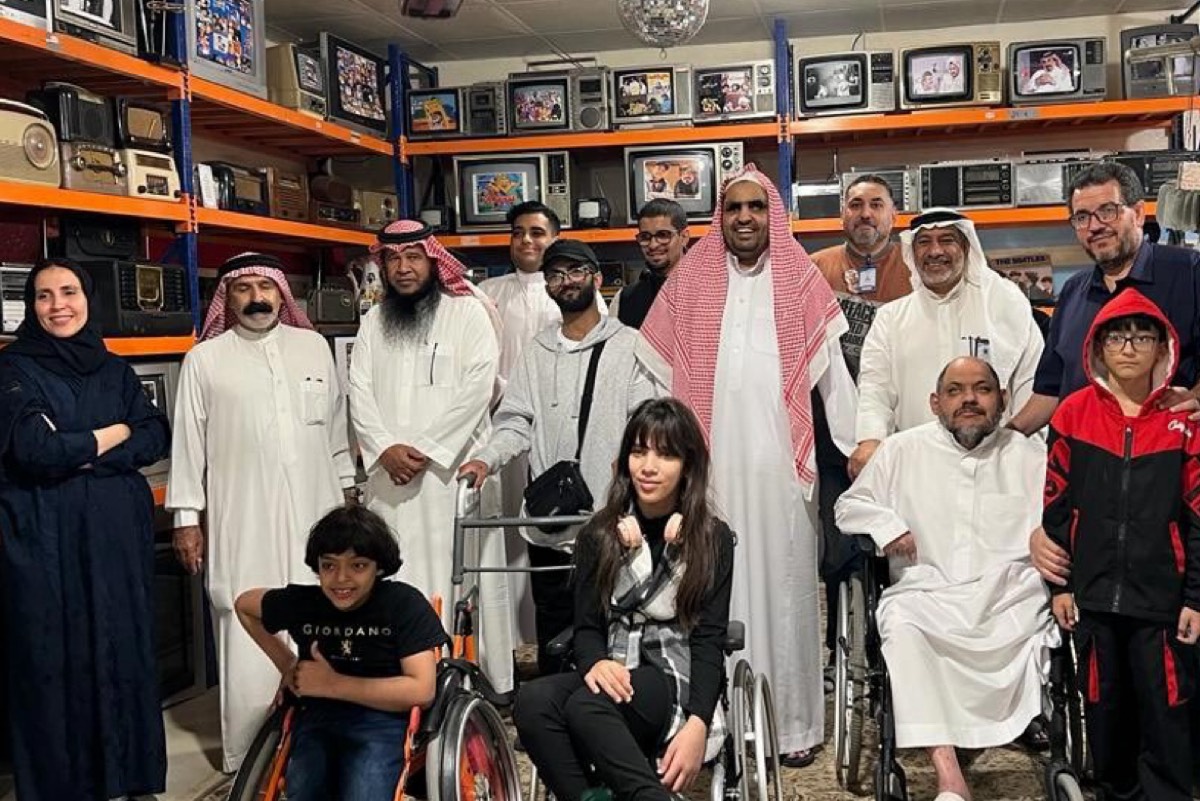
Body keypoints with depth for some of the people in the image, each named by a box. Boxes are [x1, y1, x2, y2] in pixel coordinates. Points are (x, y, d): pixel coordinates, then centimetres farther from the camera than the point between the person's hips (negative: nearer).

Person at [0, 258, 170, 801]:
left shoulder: (114, 369, 12)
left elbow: (157, 438, 2)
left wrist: (78, 453, -11)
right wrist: (111, 435, -5)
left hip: (118, 531, 4)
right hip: (46, 536, -4)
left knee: (124, 649, 6)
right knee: (56, 660, 1)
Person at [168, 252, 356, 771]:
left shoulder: (314, 346, 11)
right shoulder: (205, 359, 3)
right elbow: (188, 443, 2)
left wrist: (347, 489, 16)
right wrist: (186, 517, -2)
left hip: (313, 513, 3)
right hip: (242, 522, -2)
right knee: (249, 636, -2)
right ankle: (250, 756, 7)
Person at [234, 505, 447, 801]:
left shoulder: (404, 603, -5)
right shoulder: (301, 601, 5)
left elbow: (421, 690, -13)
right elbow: (244, 605, 26)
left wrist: (332, 684, -12)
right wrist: (287, 664, 16)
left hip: (383, 720, -3)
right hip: (317, 717, 3)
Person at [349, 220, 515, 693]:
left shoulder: (468, 312, 1)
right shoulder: (373, 321, 15)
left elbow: (477, 388, -8)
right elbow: (360, 393, 7)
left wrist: (426, 448, -12)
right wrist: (386, 448, -9)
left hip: (453, 468, -4)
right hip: (390, 475, 4)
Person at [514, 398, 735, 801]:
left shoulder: (712, 538, 4)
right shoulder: (599, 534, 12)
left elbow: (708, 639, -3)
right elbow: (586, 626, 8)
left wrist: (697, 724, -19)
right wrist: (596, 662, -18)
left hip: (674, 677, -3)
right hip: (612, 676, 3)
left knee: (586, 706, -35)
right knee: (533, 700, -30)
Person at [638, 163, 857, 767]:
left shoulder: (800, 284, 7)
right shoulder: (690, 283, 9)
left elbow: (833, 375, 5)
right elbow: (662, 375, 10)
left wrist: (861, 450, -1)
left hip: (780, 463, 0)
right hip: (711, 465, 1)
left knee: (784, 586, 3)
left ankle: (793, 723, 12)